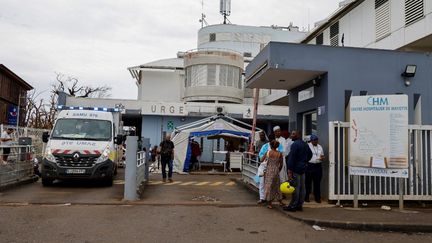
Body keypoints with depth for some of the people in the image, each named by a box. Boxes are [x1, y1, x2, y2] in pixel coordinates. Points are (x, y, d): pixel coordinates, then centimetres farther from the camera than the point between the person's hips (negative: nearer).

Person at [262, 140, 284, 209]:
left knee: (269, 186, 5)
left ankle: (269, 203, 7)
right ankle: (280, 201, 26)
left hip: (269, 171, -2)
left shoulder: (268, 152, -5)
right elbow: (281, 164, 3)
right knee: (276, 186, 17)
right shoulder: (280, 154, -2)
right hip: (276, 171, 2)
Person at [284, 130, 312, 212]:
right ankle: (300, 205, 17)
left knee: (295, 187, -6)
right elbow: (310, 154, 26)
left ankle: (293, 206, -1)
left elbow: (292, 158, -18)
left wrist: (289, 170, -18)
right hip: (303, 169, 9)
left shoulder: (295, 144, -15)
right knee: (302, 187, 10)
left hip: (296, 169, -9)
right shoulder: (305, 144, 14)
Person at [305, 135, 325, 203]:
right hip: (309, 166, -4)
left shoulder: (320, 147, 16)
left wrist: (322, 158, -1)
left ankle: (317, 198, 12)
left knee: (317, 182, 5)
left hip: (318, 166, 4)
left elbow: (322, 156, 22)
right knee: (308, 182, 1)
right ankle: (306, 197, 10)